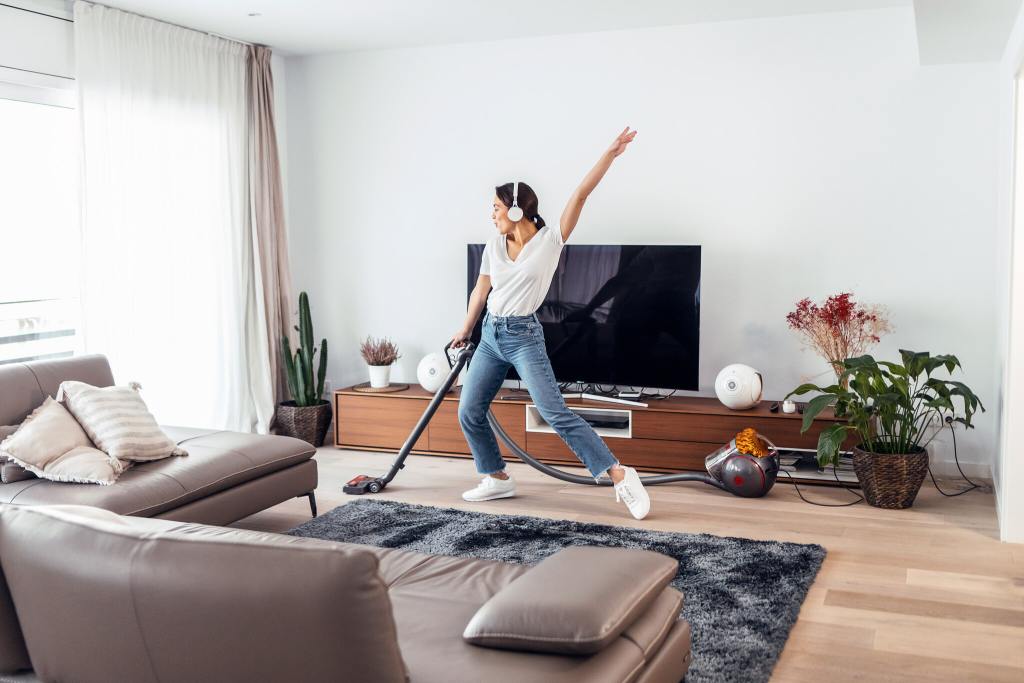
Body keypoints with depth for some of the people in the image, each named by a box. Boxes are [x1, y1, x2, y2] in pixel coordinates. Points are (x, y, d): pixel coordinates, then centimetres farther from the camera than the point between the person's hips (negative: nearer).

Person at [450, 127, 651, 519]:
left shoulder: (550, 240, -10)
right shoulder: (494, 245, 4)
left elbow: (580, 196, -18)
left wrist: (610, 154, -24)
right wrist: (466, 330, 26)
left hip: (524, 337, -6)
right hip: (490, 335, 6)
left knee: (556, 414, -15)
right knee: (469, 413, 7)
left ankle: (620, 476, -10)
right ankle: (497, 479, 24)